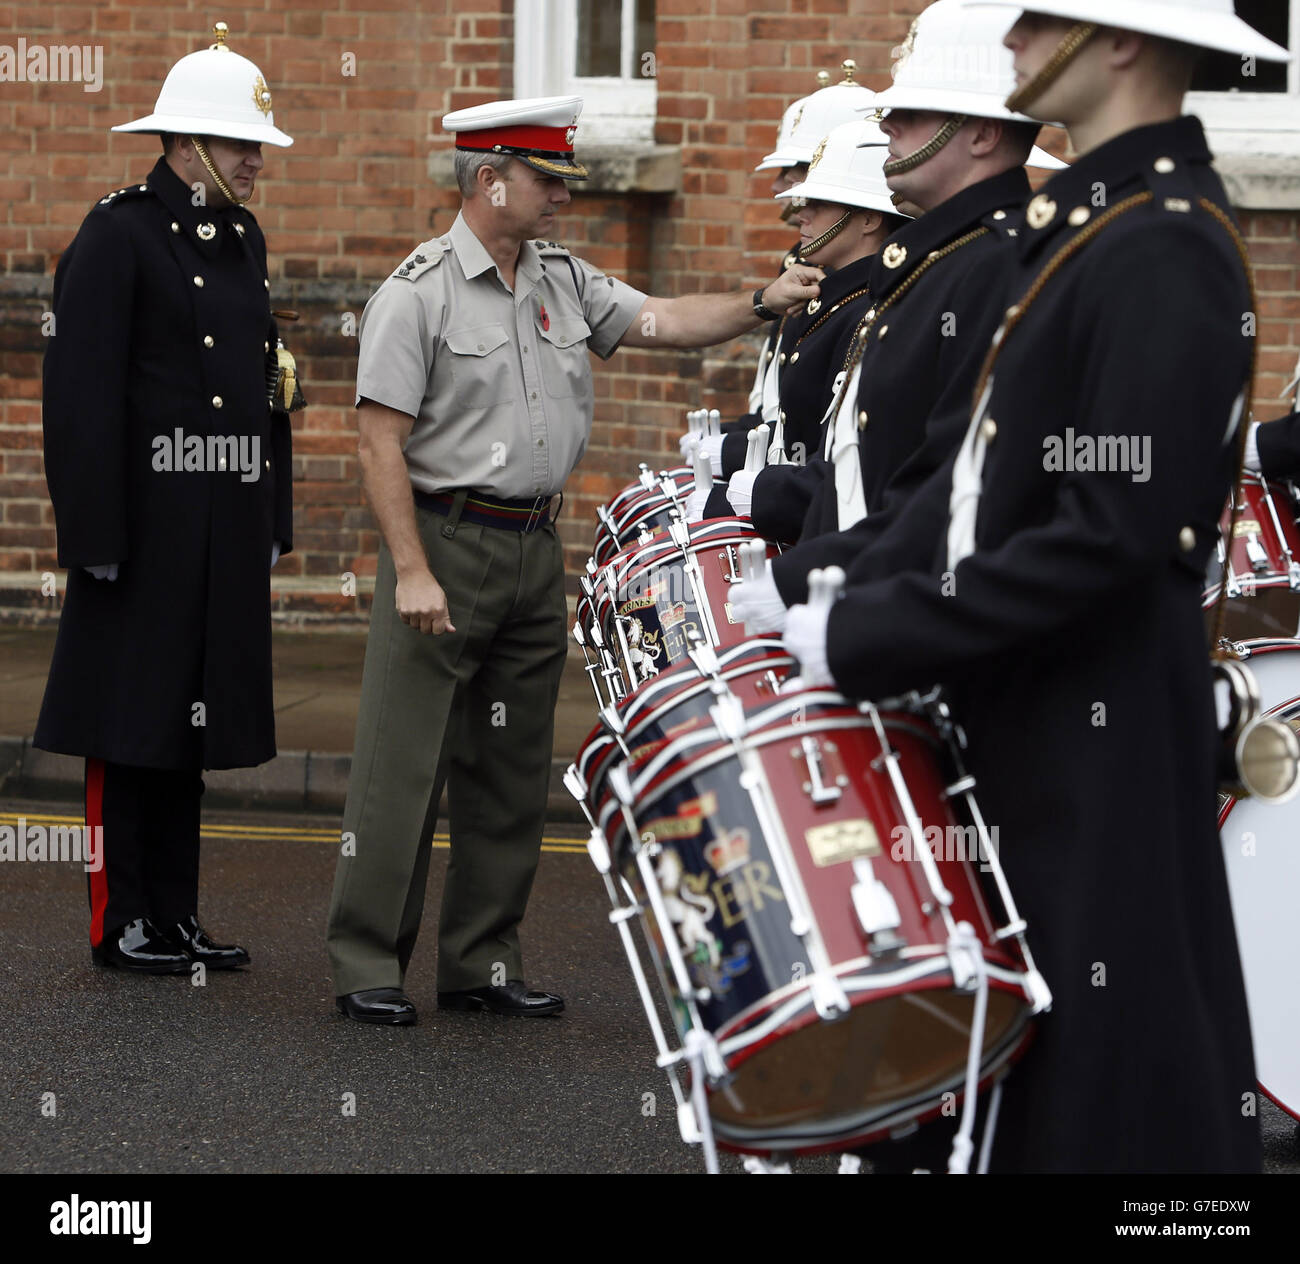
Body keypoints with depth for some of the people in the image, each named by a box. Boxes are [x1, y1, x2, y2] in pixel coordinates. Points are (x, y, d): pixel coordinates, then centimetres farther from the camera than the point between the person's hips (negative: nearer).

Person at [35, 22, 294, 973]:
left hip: (228, 527, 8)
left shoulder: (244, 240, 15)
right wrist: (95, 535, -17)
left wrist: (273, 519, 17)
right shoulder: (117, 235, -9)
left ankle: (177, 912, 19)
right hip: (147, 522, -8)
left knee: (194, 716, 12)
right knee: (131, 720, 0)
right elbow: (82, 395, -14)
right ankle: (124, 921, 8)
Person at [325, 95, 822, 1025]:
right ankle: (367, 965, 4)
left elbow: (661, 322, 8)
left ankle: (483, 963, 20)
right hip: (445, 539, -7)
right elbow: (381, 440, -13)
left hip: (536, 547, 7)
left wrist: (764, 304, -8)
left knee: (513, 771, 11)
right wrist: (412, 571, -18)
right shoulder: (419, 293, -9)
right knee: (404, 765, -4)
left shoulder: (564, 279, 11)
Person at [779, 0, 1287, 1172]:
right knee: (1026, 1036, 16)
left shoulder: (1165, 250, -18)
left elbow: (1112, 534, -24)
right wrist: (855, 589, 5)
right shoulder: (1086, 215, 12)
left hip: (1098, 734, -9)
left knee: (1105, 1082, 0)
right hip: (1025, 718, 9)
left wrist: (872, 642, -20)